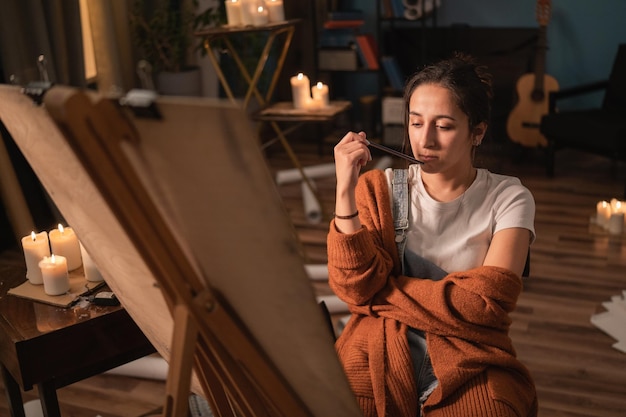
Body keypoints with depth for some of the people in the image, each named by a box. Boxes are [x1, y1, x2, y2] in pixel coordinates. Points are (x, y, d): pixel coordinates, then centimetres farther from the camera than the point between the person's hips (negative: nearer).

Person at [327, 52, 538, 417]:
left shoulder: (507, 198, 1)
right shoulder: (378, 189, 3)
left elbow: (488, 299, -10)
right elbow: (356, 288, -7)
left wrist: (384, 292, -8)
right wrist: (345, 190, -16)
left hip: (471, 366, 0)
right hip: (382, 358, 1)